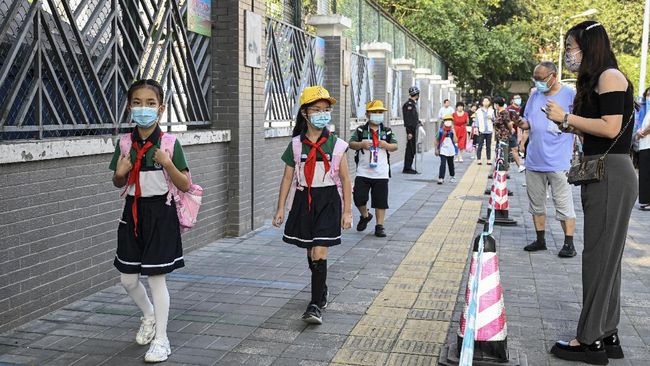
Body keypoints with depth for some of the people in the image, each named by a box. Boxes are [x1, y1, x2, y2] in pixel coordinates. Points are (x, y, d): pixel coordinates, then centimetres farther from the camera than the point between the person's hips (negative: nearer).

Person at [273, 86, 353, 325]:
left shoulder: (336, 145, -3)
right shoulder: (296, 145, 1)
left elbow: (345, 180, 2)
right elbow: (288, 178, 6)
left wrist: (347, 211, 0)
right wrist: (280, 209, 4)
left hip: (328, 200, -3)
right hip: (304, 200, 3)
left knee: (319, 253, -12)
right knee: (311, 252, 15)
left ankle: (316, 305, -7)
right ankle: (322, 292, 37)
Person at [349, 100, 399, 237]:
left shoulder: (387, 131, 7)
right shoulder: (361, 130, 4)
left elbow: (395, 146, 4)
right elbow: (351, 143, -1)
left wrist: (386, 145, -16)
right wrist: (361, 144, -20)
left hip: (381, 174, 0)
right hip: (363, 172, 0)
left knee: (380, 200, 2)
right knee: (359, 197, -2)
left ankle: (379, 225, 11)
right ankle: (365, 215, 27)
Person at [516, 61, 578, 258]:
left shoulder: (570, 95, -4)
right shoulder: (535, 96, 12)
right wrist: (520, 122, -7)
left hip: (558, 161, -6)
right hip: (534, 160, 6)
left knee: (563, 204, -2)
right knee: (536, 203, 12)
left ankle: (569, 243, 7)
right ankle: (540, 240, 23)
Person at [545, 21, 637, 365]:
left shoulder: (610, 76, -9)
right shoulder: (596, 81, 19)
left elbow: (611, 128, -19)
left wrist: (567, 117, -12)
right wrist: (569, 125, 8)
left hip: (611, 175, -10)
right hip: (602, 174, 10)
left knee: (600, 256, -5)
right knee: (605, 257, 11)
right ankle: (606, 335, 19)